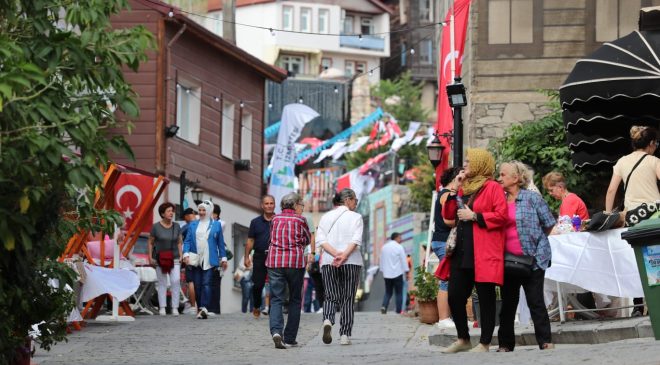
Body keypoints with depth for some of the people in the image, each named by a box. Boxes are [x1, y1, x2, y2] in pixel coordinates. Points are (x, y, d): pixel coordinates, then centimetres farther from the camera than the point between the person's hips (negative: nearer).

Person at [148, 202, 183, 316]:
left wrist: (181, 256, 4)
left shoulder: (176, 226, 7)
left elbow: (179, 243, 14)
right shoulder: (156, 227, -1)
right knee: (162, 283, 1)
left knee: (176, 281, -11)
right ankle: (162, 308, 5)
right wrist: (150, 257, -3)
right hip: (160, 259, -1)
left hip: (174, 259, 2)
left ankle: (175, 308, -9)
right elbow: (150, 243, 5)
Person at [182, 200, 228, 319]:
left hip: (210, 260, -3)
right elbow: (187, 240, 8)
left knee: (206, 283, -14)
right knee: (197, 285, 3)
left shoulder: (216, 225, 8)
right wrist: (186, 253, -8)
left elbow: (220, 243, 9)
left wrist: (223, 258, 6)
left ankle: (204, 308, -23)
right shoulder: (193, 225, 13)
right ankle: (200, 308, 10)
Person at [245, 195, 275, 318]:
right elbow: (250, 240, 10)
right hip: (259, 257, 1)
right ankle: (256, 307, 21)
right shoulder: (256, 222, 9)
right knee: (257, 285, 0)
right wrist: (247, 256, 3)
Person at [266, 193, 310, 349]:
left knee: (276, 299, 0)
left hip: (275, 261, 2)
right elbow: (307, 240, 12)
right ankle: (289, 338, 9)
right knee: (295, 300, 10)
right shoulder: (300, 219, -1)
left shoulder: (275, 219, 8)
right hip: (295, 261, -2)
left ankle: (276, 331, -25)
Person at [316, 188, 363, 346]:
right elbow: (356, 240, -14)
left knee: (331, 297, 7)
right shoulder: (356, 217, 0)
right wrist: (344, 256, -19)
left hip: (328, 262, 2)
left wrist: (335, 254, -11)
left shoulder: (326, 217, 11)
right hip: (351, 262, -2)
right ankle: (345, 335, 0)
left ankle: (328, 320, -23)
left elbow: (321, 240, -1)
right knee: (347, 299, 5)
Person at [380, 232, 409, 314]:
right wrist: (406, 271, 1)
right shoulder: (399, 247, -8)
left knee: (388, 292, 11)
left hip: (387, 274, 5)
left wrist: (382, 270, 23)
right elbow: (404, 261, -7)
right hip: (397, 273, -5)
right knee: (398, 293, 2)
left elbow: (381, 260, 15)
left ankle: (384, 306, -10)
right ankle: (399, 310, 0)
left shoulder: (384, 247, 9)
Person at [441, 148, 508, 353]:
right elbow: (448, 215, 17)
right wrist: (454, 190, 7)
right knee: (454, 296, 7)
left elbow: (501, 216, -14)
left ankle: (484, 343, 2)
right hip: (461, 252, 8)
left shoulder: (493, 188, -4)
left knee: (485, 298, -2)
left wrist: (474, 216, -15)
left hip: (483, 253, -8)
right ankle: (463, 339, 20)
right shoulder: (464, 188, 20)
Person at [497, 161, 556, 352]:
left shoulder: (532, 198, -5)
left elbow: (549, 224, -1)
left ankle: (545, 341, 1)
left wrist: (535, 240, 6)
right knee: (508, 302, 9)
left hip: (532, 258, -5)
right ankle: (505, 343, 16)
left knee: (535, 301, -5)